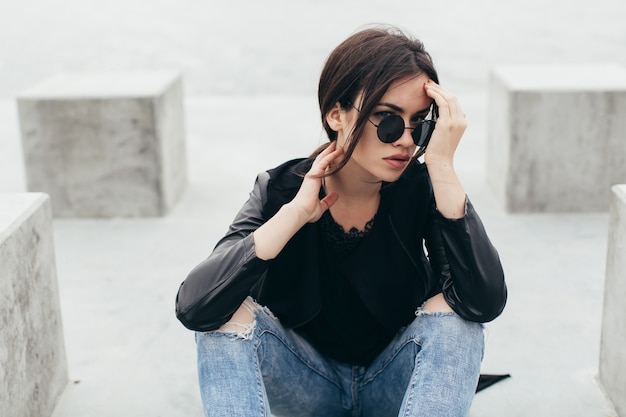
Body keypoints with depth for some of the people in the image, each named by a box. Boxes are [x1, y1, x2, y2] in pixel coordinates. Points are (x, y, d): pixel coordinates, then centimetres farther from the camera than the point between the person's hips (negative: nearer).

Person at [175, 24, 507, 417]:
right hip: (308, 382, 0)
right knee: (231, 313, -25)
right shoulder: (281, 190, -17)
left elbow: (486, 303, -32)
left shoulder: (421, 188, -16)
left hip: (397, 383, 1)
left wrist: (442, 166, -34)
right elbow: (192, 308, -29)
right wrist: (296, 212, -34)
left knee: (451, 309, -28)